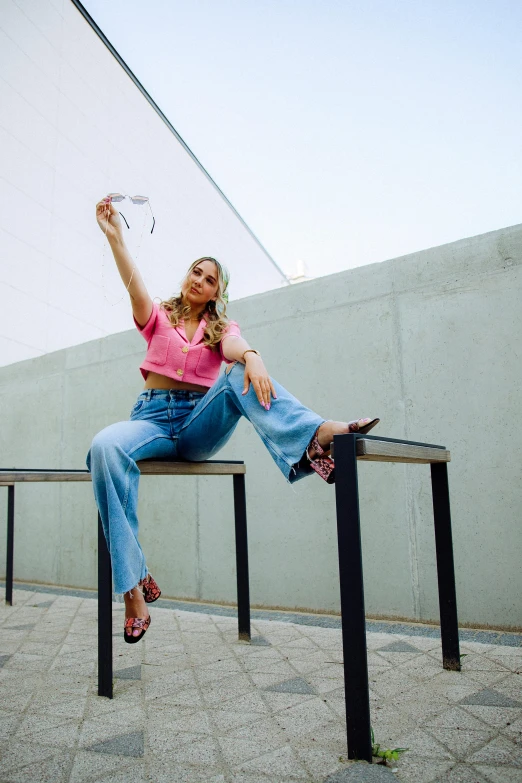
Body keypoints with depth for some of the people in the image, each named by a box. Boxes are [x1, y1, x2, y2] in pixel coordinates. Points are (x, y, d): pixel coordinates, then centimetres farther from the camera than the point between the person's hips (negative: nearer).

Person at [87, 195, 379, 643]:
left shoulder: (221, 327, 17)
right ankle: (134, 583, -31)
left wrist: (252, 357, -36)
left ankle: (316, 438, -55)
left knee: (240, 375, -29)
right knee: (106, 446, -35)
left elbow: (236, 347, -10)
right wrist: (115, 236, -26)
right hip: (153, 417, 0)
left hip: (200, 425, 0)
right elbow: (134, 286, -8)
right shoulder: (159, 318, 15)